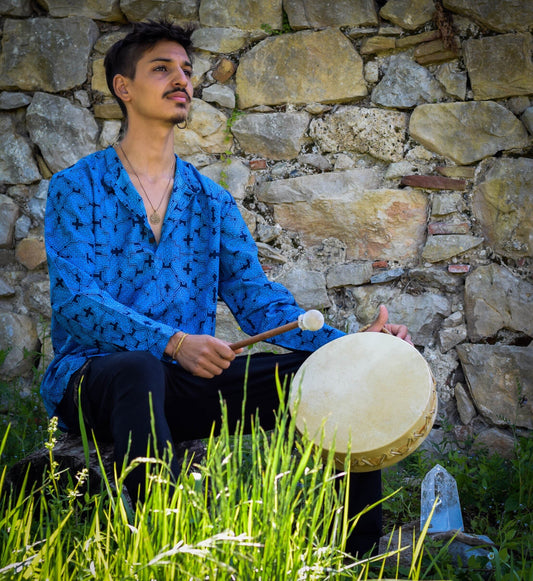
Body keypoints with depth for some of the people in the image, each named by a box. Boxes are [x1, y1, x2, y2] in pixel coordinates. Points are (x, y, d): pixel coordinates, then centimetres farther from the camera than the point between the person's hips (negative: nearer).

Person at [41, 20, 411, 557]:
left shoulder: (212, 202, 15)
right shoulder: (77, 189, 1)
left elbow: (256, 296, 5)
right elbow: (73, 301, -13)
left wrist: (348, 345, -12)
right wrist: (173, 342, -30)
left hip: (186, 382, 5)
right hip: (92, 378, -4)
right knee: (140, 368, -40)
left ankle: (363, 549, -7)